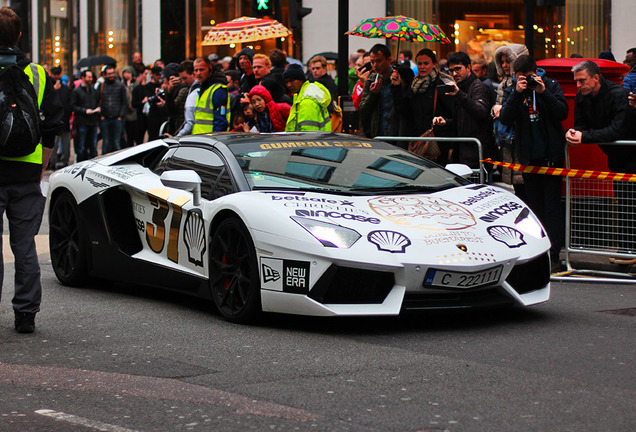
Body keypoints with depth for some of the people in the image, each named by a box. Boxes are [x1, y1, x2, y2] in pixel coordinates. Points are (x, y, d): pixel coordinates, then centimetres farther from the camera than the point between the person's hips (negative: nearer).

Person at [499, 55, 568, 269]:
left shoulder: (551, 86, 0)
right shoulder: (511, 91, 4)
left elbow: (562, 113, -10)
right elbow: (505, 118, -10)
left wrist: (543, 92, -19)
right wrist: (517, 93, -20)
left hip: (551, 155, -3)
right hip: (529, 158, 3)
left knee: (552, 207, -4)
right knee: (535, 207, 10)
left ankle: (553, 256, -4)